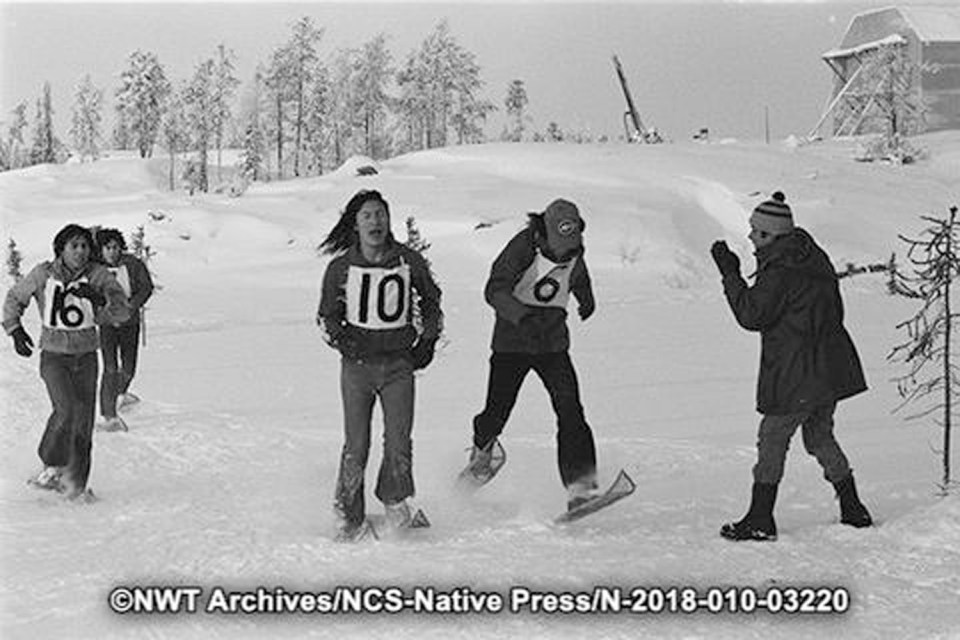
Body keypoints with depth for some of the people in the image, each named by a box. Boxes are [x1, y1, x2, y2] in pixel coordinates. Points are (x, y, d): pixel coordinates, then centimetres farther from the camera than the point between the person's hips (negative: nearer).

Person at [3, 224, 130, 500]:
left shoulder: (98, 275, -6)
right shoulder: (43, 274, -6)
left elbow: (123, 310, -13)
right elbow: (14, 298, 10)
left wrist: (100, 302, -30)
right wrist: (14, 329, -3)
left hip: (86, 357, 2)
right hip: (54, 356, -2)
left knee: (83, 422, 0)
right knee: (67, 410, -22)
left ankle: (75, 483, 14)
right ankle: (53, 466, -2)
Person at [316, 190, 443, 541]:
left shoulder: (409, 262, 1)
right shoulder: (341, 267, 0)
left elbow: (431, 301, 18)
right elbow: (326, 315, 12)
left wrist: (427, 339, 10)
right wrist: (339, 337, -5)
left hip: (398, 362, 1)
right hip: (357, 363, 0)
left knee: (399, 442, -6)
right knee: (355, 445, -4)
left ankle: (394, 499, 20)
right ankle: (348, 515, 12)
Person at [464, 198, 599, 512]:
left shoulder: (575, 251, -3)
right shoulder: (523, 247, -19)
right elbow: (494, 289, -30)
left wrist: (586, 299, 35)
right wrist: (522, 317, -44)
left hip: (553, 343, 3)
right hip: (512, 341, -3)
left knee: (570, 410, -13)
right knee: (497, 411, 1)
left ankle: (580, 485, -16)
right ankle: (482, 449, 36)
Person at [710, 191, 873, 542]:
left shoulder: (780, 272, -18)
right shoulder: (815, 259, 10)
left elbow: (751, 315, -16)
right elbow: (835, 312, 18)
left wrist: (730, 274, -12)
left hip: (797, 375, -9)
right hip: (832, 367, 9)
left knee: (772, 438, 0)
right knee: (820, 436, 21)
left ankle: (760, 519, 2)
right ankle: (853, 509, 25)